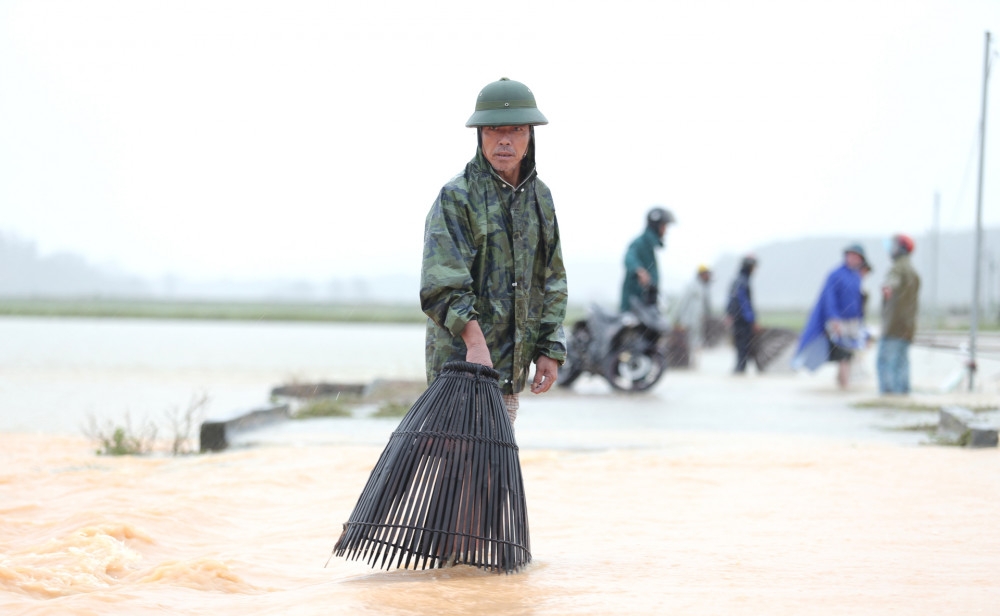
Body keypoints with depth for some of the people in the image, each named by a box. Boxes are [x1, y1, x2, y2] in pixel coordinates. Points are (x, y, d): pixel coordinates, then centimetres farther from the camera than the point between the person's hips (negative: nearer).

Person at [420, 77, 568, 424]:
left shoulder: (540, 198, 12)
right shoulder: (456, 197, -9)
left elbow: (552, 281, 16)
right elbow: (443, 284, -18)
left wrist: (550, 350, 9)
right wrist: (475, 342, -27)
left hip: (511, 366, 7)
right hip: (461, 362, -7)